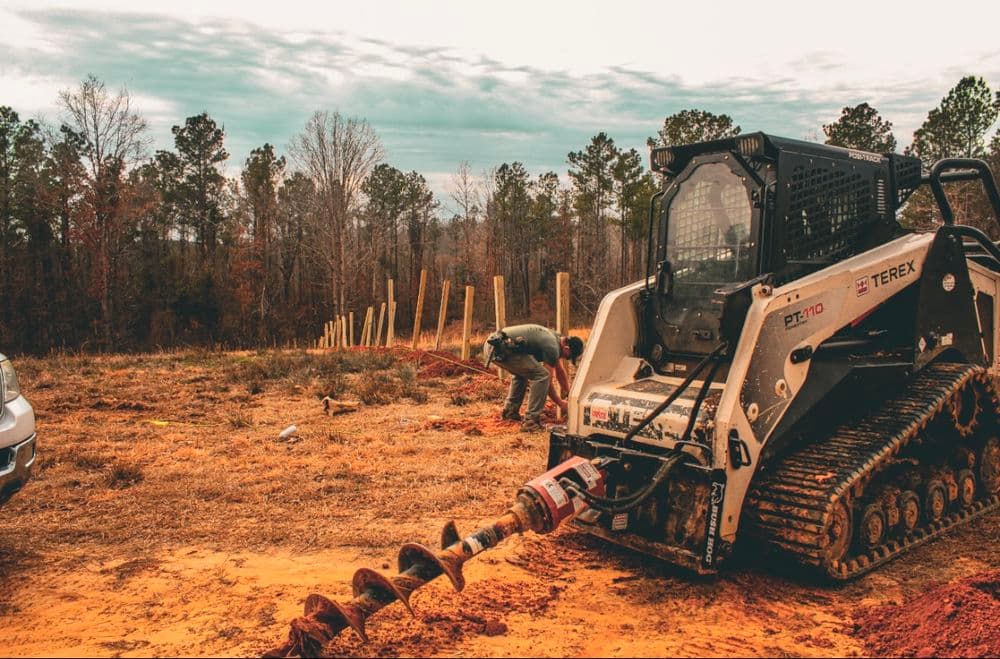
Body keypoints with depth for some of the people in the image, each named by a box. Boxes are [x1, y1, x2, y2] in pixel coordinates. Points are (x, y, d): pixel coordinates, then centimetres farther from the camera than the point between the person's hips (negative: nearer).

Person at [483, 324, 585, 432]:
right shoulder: (552, 347, -6)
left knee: (522, 373, 32)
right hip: (502, 348, -11)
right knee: (541, 375, -8)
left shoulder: (554, 338, 23)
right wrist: (561, 404, 14)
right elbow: (547, 381, 1)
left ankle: (509, 412, 30)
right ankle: (531, 421, -4)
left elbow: (560, 371, 35)